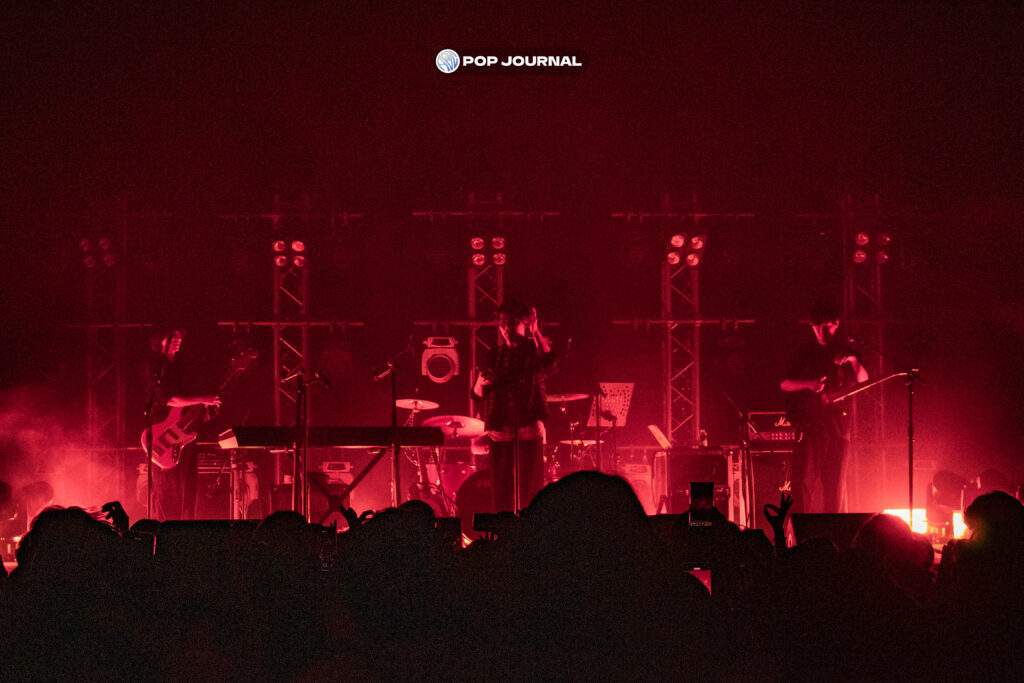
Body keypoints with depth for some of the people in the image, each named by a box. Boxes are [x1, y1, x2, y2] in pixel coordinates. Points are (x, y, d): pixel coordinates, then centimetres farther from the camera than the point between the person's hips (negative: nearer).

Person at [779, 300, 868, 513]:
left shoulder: (844, 350, 9)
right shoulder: (805, 352, 7)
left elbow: (862, 379, -1)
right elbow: (784, 384, 3)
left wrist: (853, 361, -20)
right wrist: (809, 384, -16)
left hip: (835, 422, 2)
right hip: (808, 422, -1)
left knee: (835, 482, 3)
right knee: (804, 481, -10)